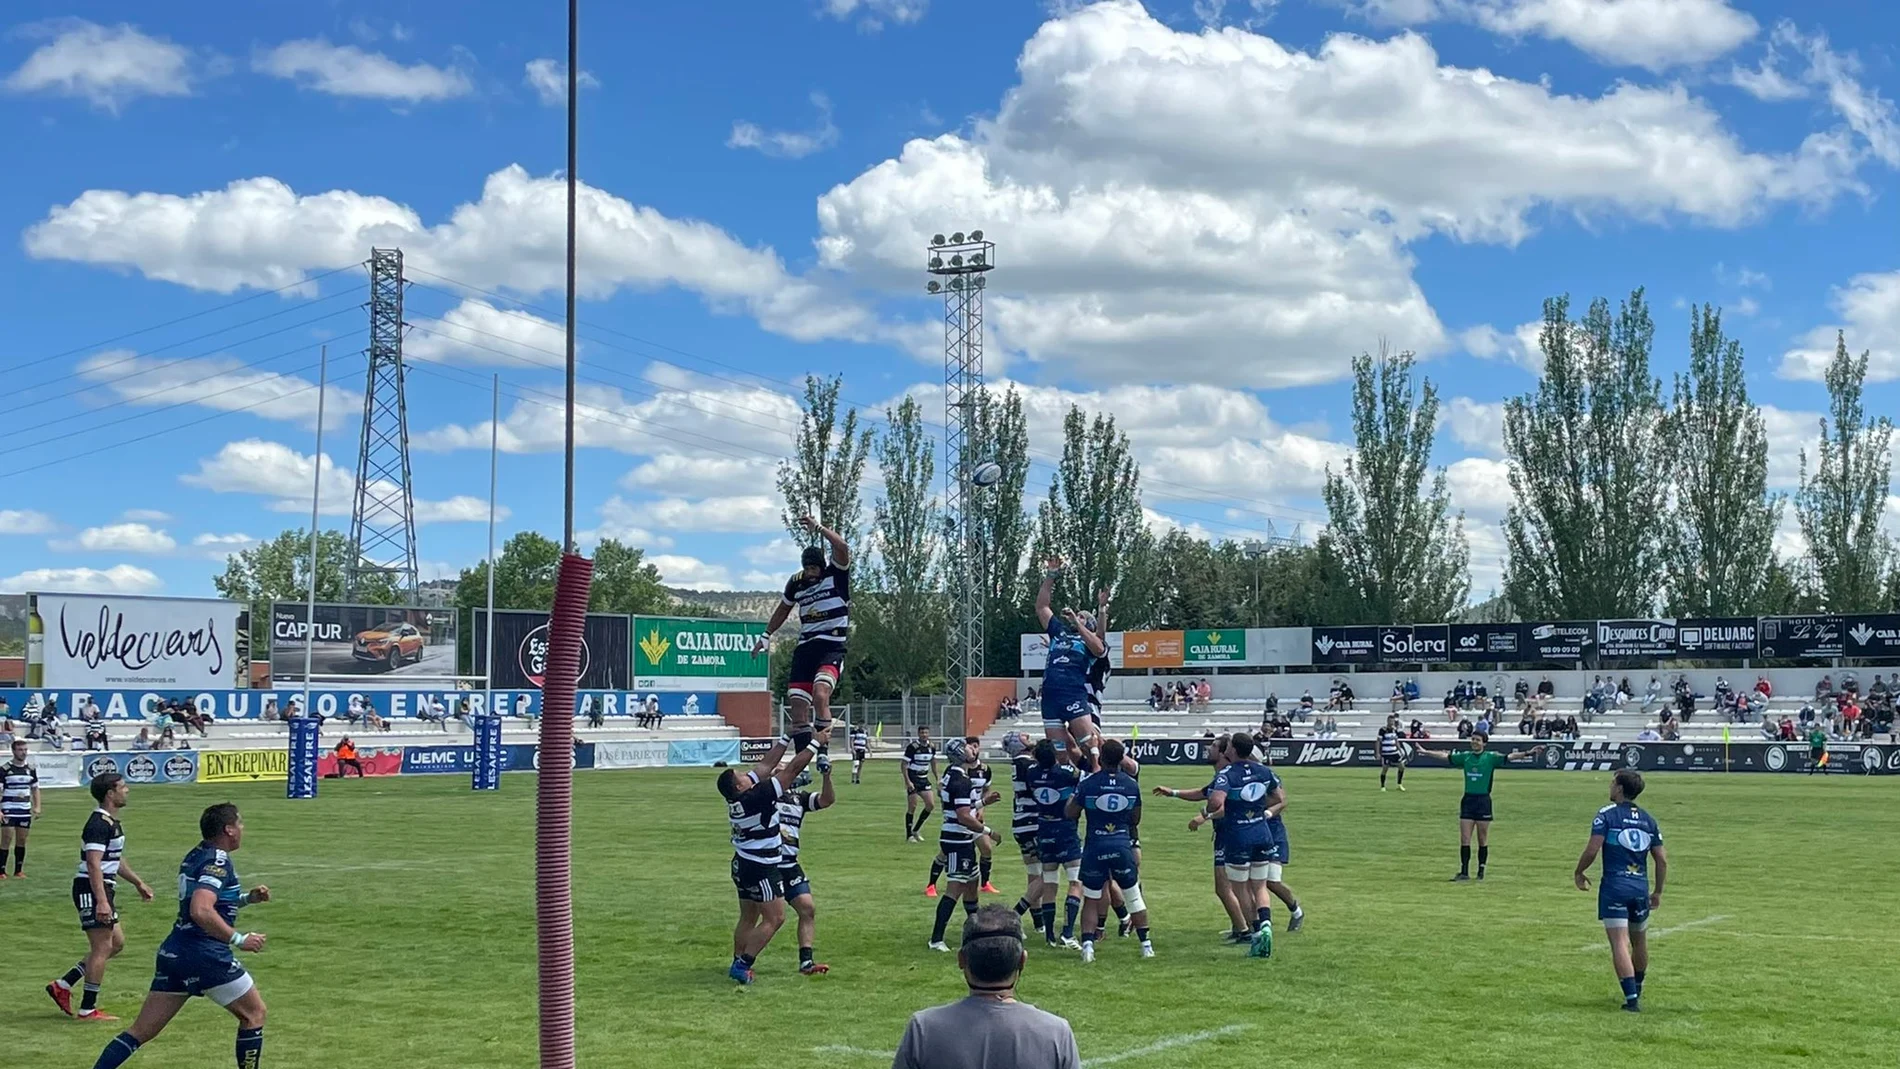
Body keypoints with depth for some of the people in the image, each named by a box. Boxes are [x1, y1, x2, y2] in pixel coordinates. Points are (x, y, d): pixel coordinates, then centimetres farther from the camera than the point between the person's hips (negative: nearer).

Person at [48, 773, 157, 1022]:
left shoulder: (112, 822, 15)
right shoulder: (99, 824, -18)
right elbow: (93, 864, -26)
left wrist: (138, 883, 33)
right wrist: (102, 901, -32)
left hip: (102, 891, 10)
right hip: (92, 891, -10)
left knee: (117, 943, 13)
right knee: (102, 947, -7)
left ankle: (63, 985, 17)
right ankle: (87, 1009, -2)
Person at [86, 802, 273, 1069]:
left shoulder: (196, 856, 15)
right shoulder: (218, 861, -13)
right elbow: (201, 911, -27)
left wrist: (246, 898, 20)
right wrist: (239, 940, -21)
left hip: (173, 954, 9)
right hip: (206, 956, -9)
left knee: (142, 1031, 7)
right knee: (254, 1013, 9)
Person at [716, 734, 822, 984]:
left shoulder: (737, 797, -2)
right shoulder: (756, 797, -25)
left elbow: (766, 764, 8)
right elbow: (792, 769, -21)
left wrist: (787, 738, 13)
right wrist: (815, 743, -14)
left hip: (743, 863, 9)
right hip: (760, 868, -9)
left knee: (748, 919, 16)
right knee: (774, 919, -3)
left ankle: (737, 964, 20)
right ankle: (742, 965, -6)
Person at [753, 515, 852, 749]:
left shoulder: (836, 574, -2)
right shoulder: (796, 583, 12)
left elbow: (842, 547, -23)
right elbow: (783, 610, 30)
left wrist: (818, 527, -19)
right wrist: (766, 636, 36)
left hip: (832, 647, -6)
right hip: (805, 646, 6)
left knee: (820, 694, -28)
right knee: (797, 706, -3)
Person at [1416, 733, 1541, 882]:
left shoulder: (1490, 757, -3)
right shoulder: (1465, 756, 7)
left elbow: (1509, 757, -13)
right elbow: (1445, 756, 15)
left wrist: (1527, 753, -26)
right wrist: (1426, 752, 18)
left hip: (1483, 801, -3)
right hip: (1468, 800, 3)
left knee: (1483, 840, 5)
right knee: (1464, 839, -1)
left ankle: (1481, 872, 14)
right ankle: (1464, 872, 2)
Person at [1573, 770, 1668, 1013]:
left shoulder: (1607, 815, -5)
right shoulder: (1648, 820, 10)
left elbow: (1592, 849, -13)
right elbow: (1661, 860, 10)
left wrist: (1579, 872, 4)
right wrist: (1658, 892, 19)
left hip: (1614, 886, -5)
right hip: (1640, 888, 5)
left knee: (1619, 942, -7)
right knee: (1639, 941, 22)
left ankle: (1631, 997, -17)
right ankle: (1636, 988, 40)